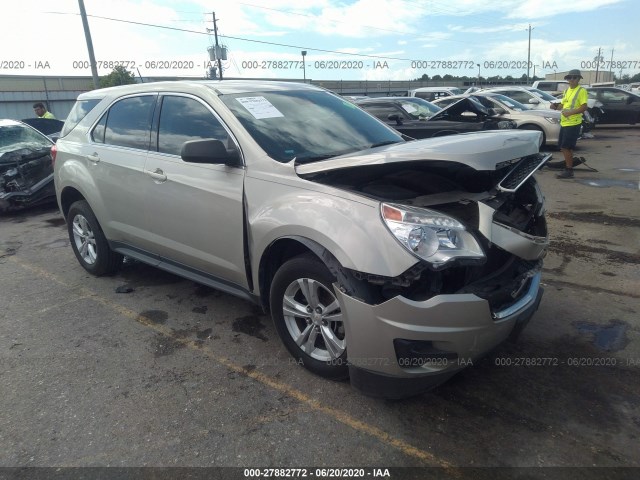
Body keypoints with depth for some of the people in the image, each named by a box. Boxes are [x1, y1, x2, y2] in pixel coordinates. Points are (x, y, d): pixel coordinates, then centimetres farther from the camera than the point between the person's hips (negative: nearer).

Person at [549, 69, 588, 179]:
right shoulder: (566, 90, 17)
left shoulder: (581, 91, -7)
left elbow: (584, 107, -14)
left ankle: (569, 171, -3)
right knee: (563, 147, 12)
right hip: (564, 123, 8)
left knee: (566, 147, -10)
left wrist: (570, 112, -25)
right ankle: (568, 167, 24)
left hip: (573, 124, -8)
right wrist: (556, 106, 4)